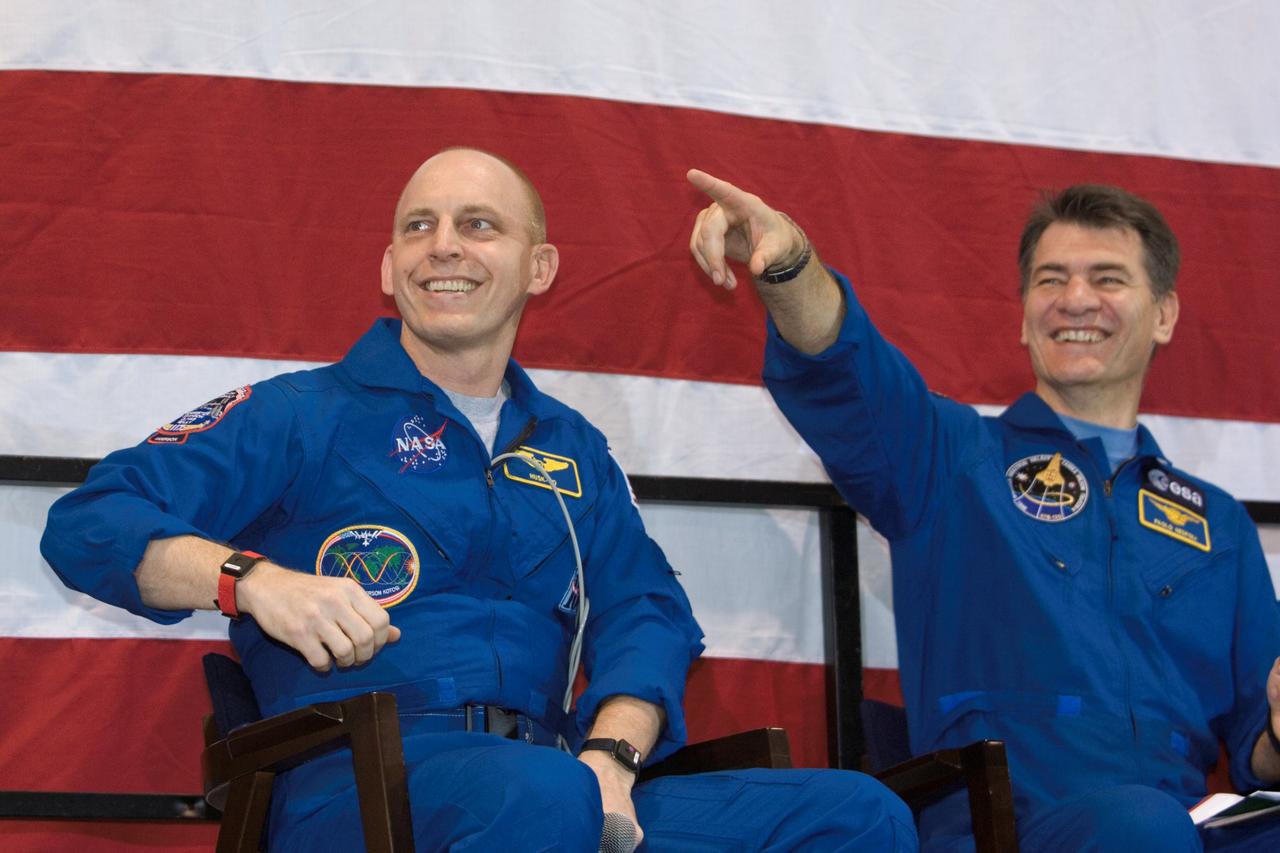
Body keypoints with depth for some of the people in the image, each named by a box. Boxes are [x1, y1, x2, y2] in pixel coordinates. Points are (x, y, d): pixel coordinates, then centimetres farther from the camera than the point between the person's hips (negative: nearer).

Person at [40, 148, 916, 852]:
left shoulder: (572, 449, 25)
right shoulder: (305, 415, 11)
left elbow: (647, 610, 14)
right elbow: (91, 522, 2)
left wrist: (609, 757, -8)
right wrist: (256, 581, -17)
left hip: (561, 779, 5)